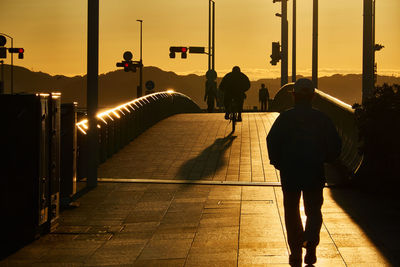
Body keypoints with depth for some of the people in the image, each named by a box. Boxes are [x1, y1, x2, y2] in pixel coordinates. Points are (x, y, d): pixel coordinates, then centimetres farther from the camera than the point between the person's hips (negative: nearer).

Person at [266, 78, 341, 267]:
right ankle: (311, 240, -15)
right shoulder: (322, 119, 1)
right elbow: (336, 144, 0)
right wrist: (325, 159, 16)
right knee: (314, 210, 13)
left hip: (290, 173, -1)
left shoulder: (285, 117, -3)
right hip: (315, 173, 1)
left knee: (292, 212, 11)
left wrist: (277, 162, 4)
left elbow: (272, 141, -10)